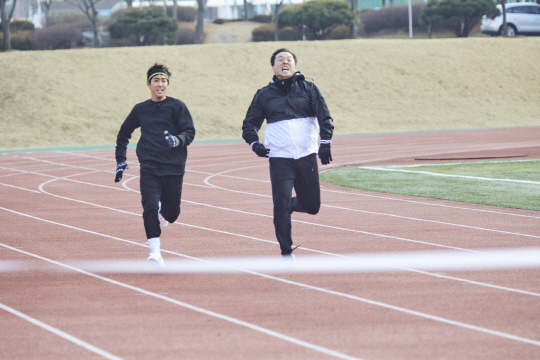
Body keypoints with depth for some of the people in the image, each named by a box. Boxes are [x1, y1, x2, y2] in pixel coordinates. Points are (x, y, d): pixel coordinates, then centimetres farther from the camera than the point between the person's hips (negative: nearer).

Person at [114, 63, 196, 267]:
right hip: (149, 168, 1)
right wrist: (120, 161, 17)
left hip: (173, 168, 0)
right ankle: (155, 251, -21)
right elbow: (123, 134, 24)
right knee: (150, 207, -19)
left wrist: (177, 140, -26)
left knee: (172, 214, 6)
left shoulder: (177, 107, 3)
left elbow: (190, 133, -4)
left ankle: (162, 211, 43)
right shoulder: (140, 110, 10)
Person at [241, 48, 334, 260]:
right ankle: (286, 252, -4)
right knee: (281, 204, -13)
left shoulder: (308, 89, 7)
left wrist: (325, 143, -14)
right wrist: (255, 144, -4)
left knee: (311, 206, 4)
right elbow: (249, 124, 16)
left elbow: (324, 116, 1)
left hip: (307, 157, 1)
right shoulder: (264, 95, 9)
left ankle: (290, 206, 37)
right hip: (279, 159, -1)